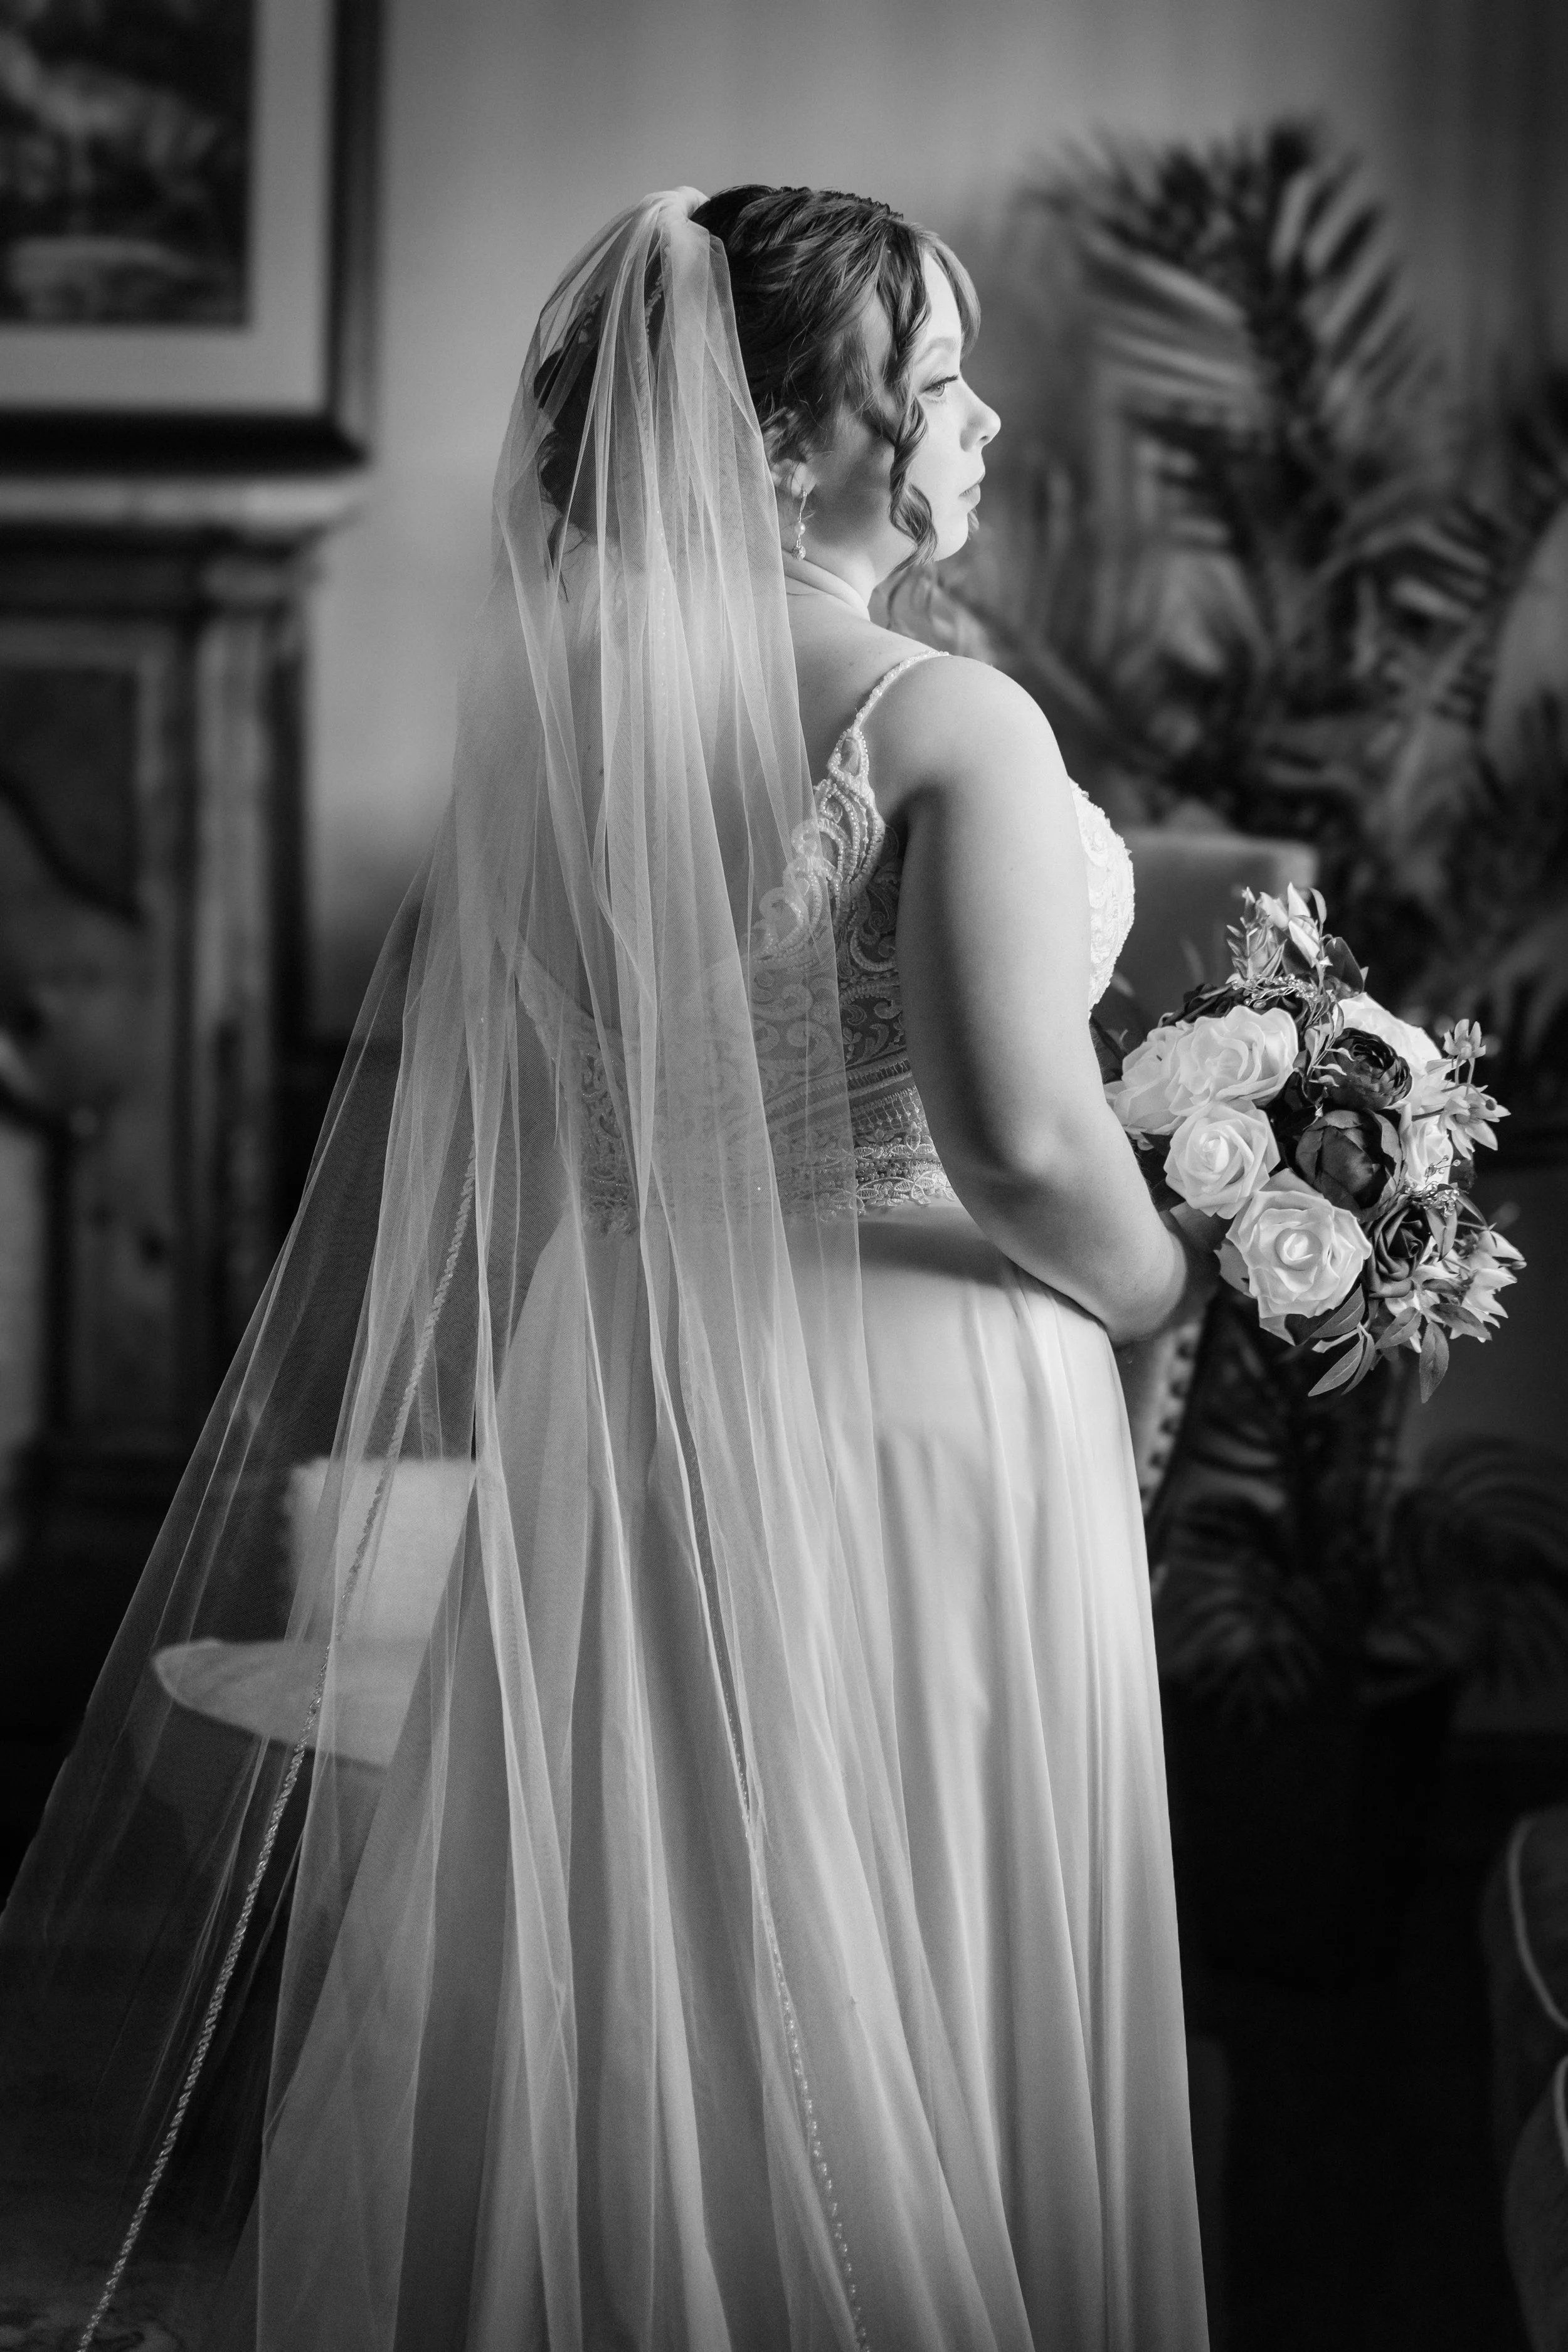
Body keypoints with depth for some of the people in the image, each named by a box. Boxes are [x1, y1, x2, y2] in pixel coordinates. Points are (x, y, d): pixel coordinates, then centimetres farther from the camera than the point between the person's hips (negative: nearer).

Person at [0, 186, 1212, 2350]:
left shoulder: (559, 706, 2)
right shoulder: (952, 728, -15)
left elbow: (414, 1066, 7)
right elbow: (1023, 1142, -24)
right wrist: (1167, 1293, -4)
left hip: (616, 1399, 6)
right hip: (916, 1417, -6)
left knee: (602, 2025, 17)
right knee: (886, 2044, 9)